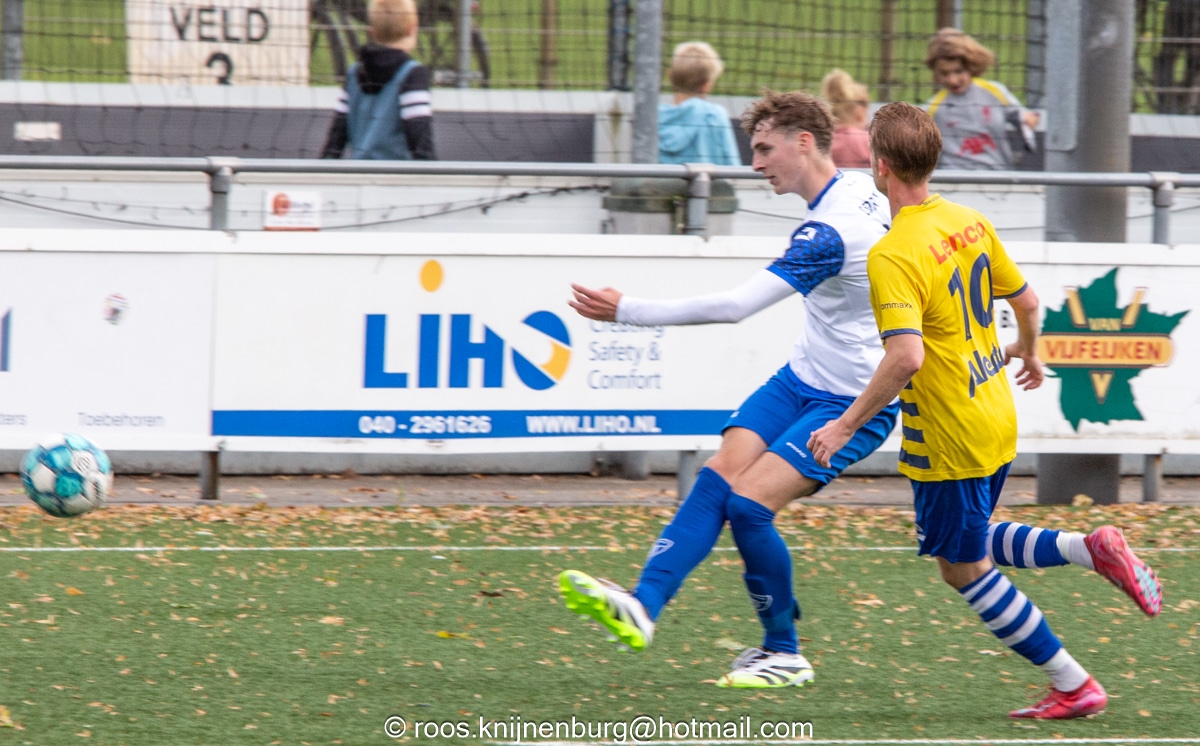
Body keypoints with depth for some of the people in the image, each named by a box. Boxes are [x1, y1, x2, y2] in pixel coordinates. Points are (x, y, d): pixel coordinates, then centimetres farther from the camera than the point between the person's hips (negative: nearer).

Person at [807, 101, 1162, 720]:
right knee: (968, 545, 26)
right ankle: (1091, 549, 9)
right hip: (997, 422, 8)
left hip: (948, 439, -8)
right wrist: (1028, 351, 35)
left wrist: (846, 425, -25)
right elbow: (1026, 301, 14)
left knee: (964, 569, 7)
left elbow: (906, 357, -34)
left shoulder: (893, 257, -23)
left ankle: (1074, 688, 9)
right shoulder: (969, 223, 2)